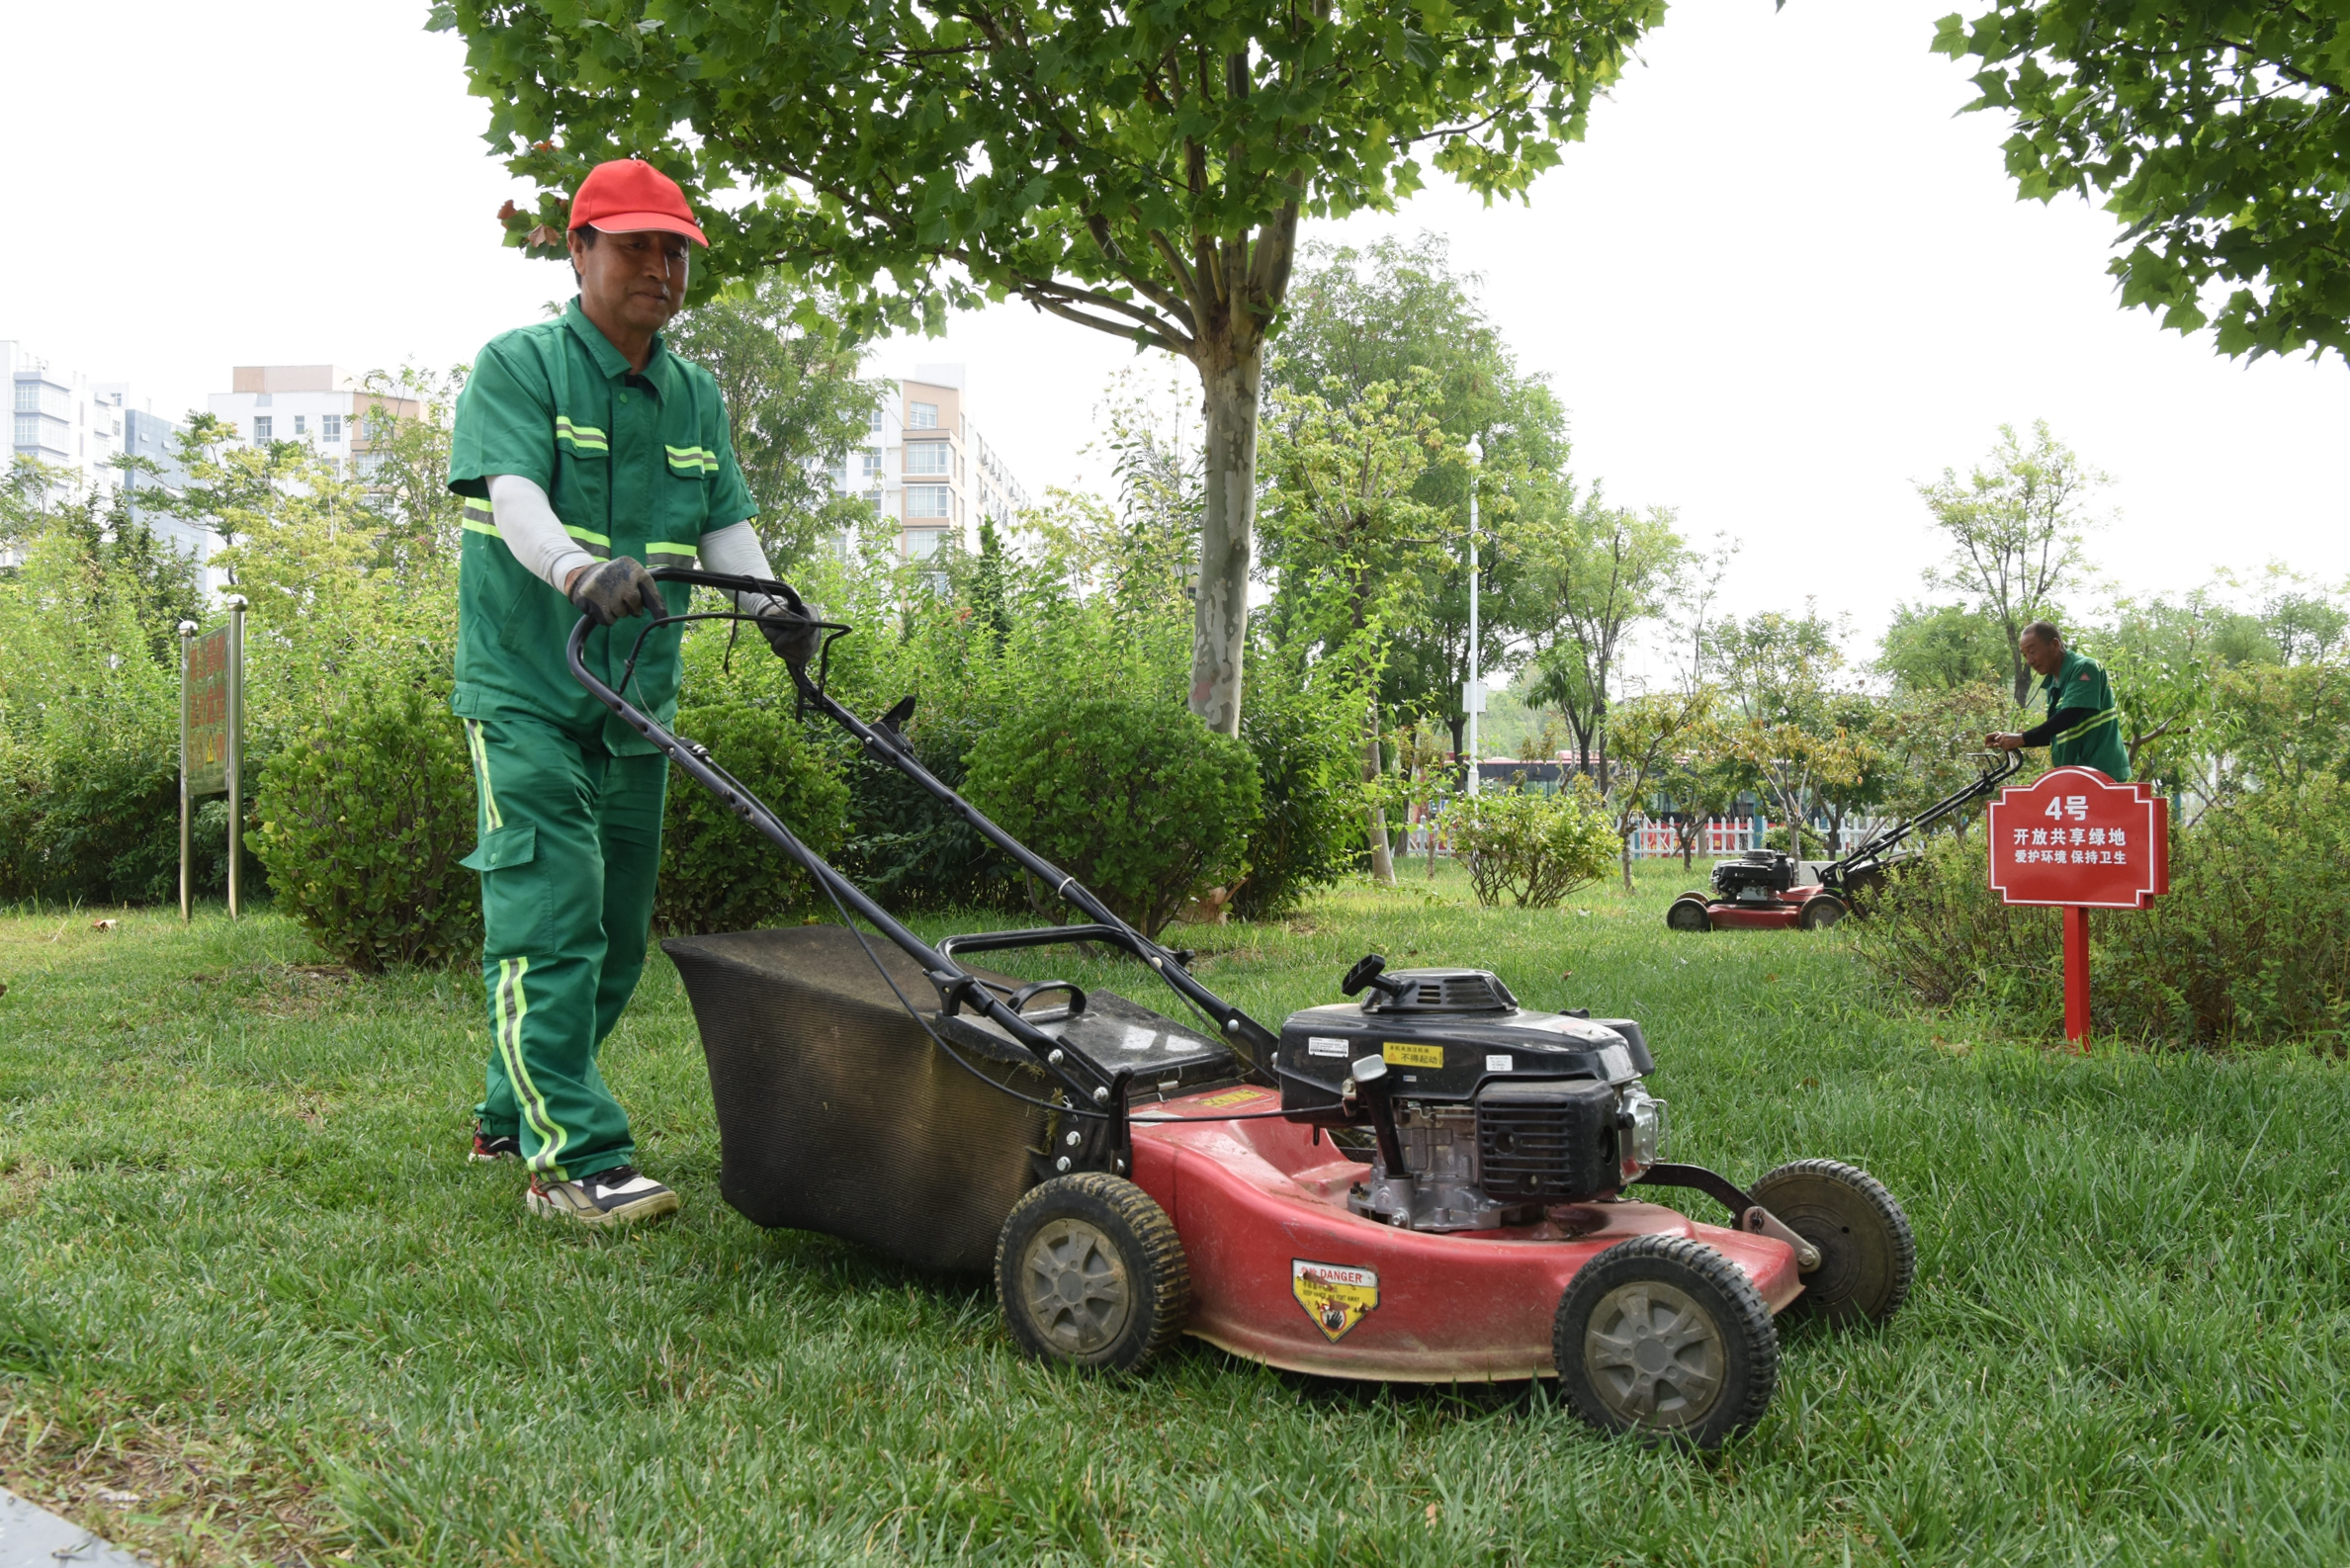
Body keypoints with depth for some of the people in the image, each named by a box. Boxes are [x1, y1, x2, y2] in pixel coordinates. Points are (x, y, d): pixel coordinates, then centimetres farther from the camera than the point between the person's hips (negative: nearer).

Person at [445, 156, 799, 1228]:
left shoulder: (696, 397, 14)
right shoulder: (518, 366, -4)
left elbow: (726, 524, 8)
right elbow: (514, 494, -20)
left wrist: (773, 606, -13)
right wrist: (582, 570, -40)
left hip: (637, 705, 7)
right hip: (527, 693, -6)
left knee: (615, 936, 11)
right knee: (551, 921, -12)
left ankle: (512, 1115, 27)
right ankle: (574, 1156, -9)